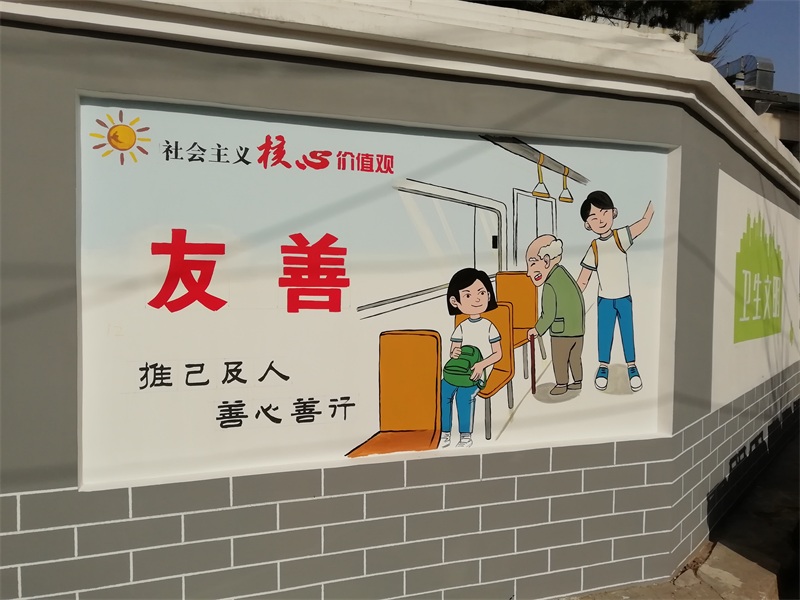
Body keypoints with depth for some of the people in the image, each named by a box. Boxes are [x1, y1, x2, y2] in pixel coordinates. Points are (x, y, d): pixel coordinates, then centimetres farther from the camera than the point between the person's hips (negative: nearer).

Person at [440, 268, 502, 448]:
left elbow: (498, 353, -3)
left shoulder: (489, 326, -2)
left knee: (464, 393, -31)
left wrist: (481, 365, -18)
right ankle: (444, 434, -10)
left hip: (481, 371, -4)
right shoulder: (461, 328, 8)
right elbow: (453, 351, 12)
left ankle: (466, 436, -16)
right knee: (442, 391, -22)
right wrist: (454, 353, -14)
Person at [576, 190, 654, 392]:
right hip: (604, 300, 0)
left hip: (624, 299, 1)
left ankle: (632, 367, 24)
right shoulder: (593, 250, -9)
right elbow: (582, 281, -6)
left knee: (627, 332, 9)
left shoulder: (622, 236, -7)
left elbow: (644, 222, -16)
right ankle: (603, 368, 23)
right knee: (604, 334, 8)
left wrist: (654, 199, -22)